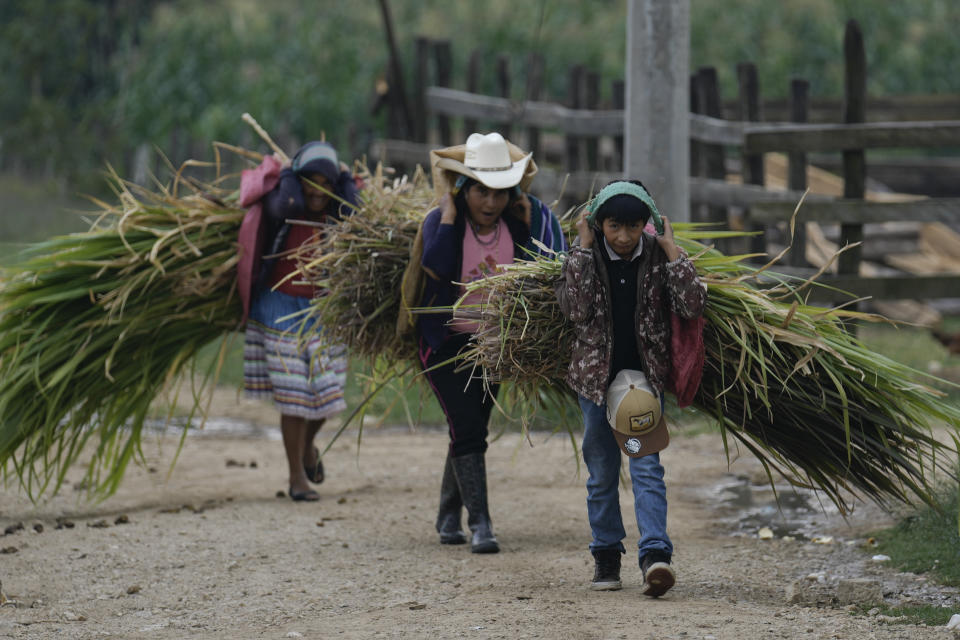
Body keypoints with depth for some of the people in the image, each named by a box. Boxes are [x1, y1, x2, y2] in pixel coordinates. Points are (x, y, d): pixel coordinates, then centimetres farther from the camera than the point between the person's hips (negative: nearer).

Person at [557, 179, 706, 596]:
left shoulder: (657, 256, -5)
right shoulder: (585, 255, -6)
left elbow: (692, 306, -16)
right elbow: (575, 310, -20)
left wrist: (671, 250, -15)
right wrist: (583, 249, -18)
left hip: (645, 374, -1)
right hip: (595, 374, 1)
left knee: (646, 464, -13)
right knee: (601, 470, 9)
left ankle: (655, 555, -22)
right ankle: (606, 555, 22)